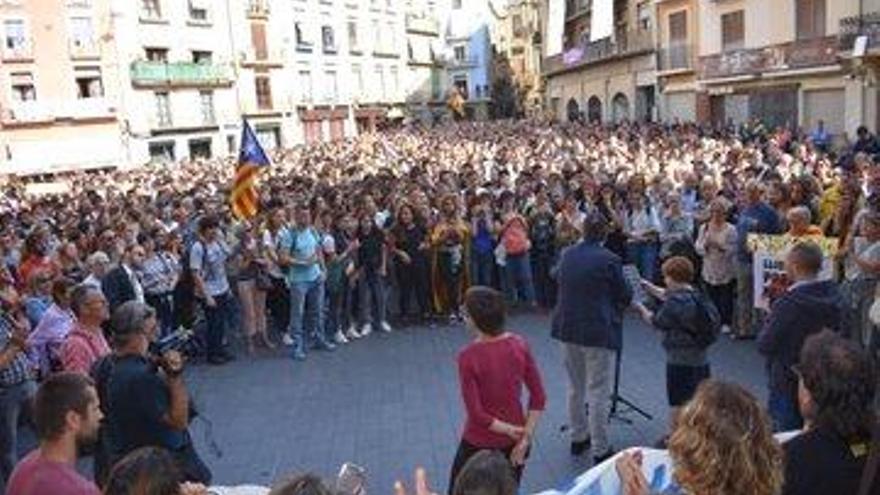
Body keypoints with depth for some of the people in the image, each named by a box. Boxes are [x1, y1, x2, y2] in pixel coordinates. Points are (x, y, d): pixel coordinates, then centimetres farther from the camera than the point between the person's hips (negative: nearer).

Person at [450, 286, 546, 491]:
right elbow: (539, 398, -7)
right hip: (514, 442, 5)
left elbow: (476, 413, -21)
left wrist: (510, 430, -10)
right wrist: (525, 437, -6)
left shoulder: (468, 357, -22)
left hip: (480, 442, -4)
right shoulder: (519, 345, -10)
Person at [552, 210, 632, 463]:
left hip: (568, 328, 6)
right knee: (598, 391, 3)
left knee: (575, 386, 19)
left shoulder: (568, 254, 2)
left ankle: (578, 437, 32)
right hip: (598, 331, -6)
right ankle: (600, 449, 11)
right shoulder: (609, 259, -15)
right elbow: (624, 295, -6)